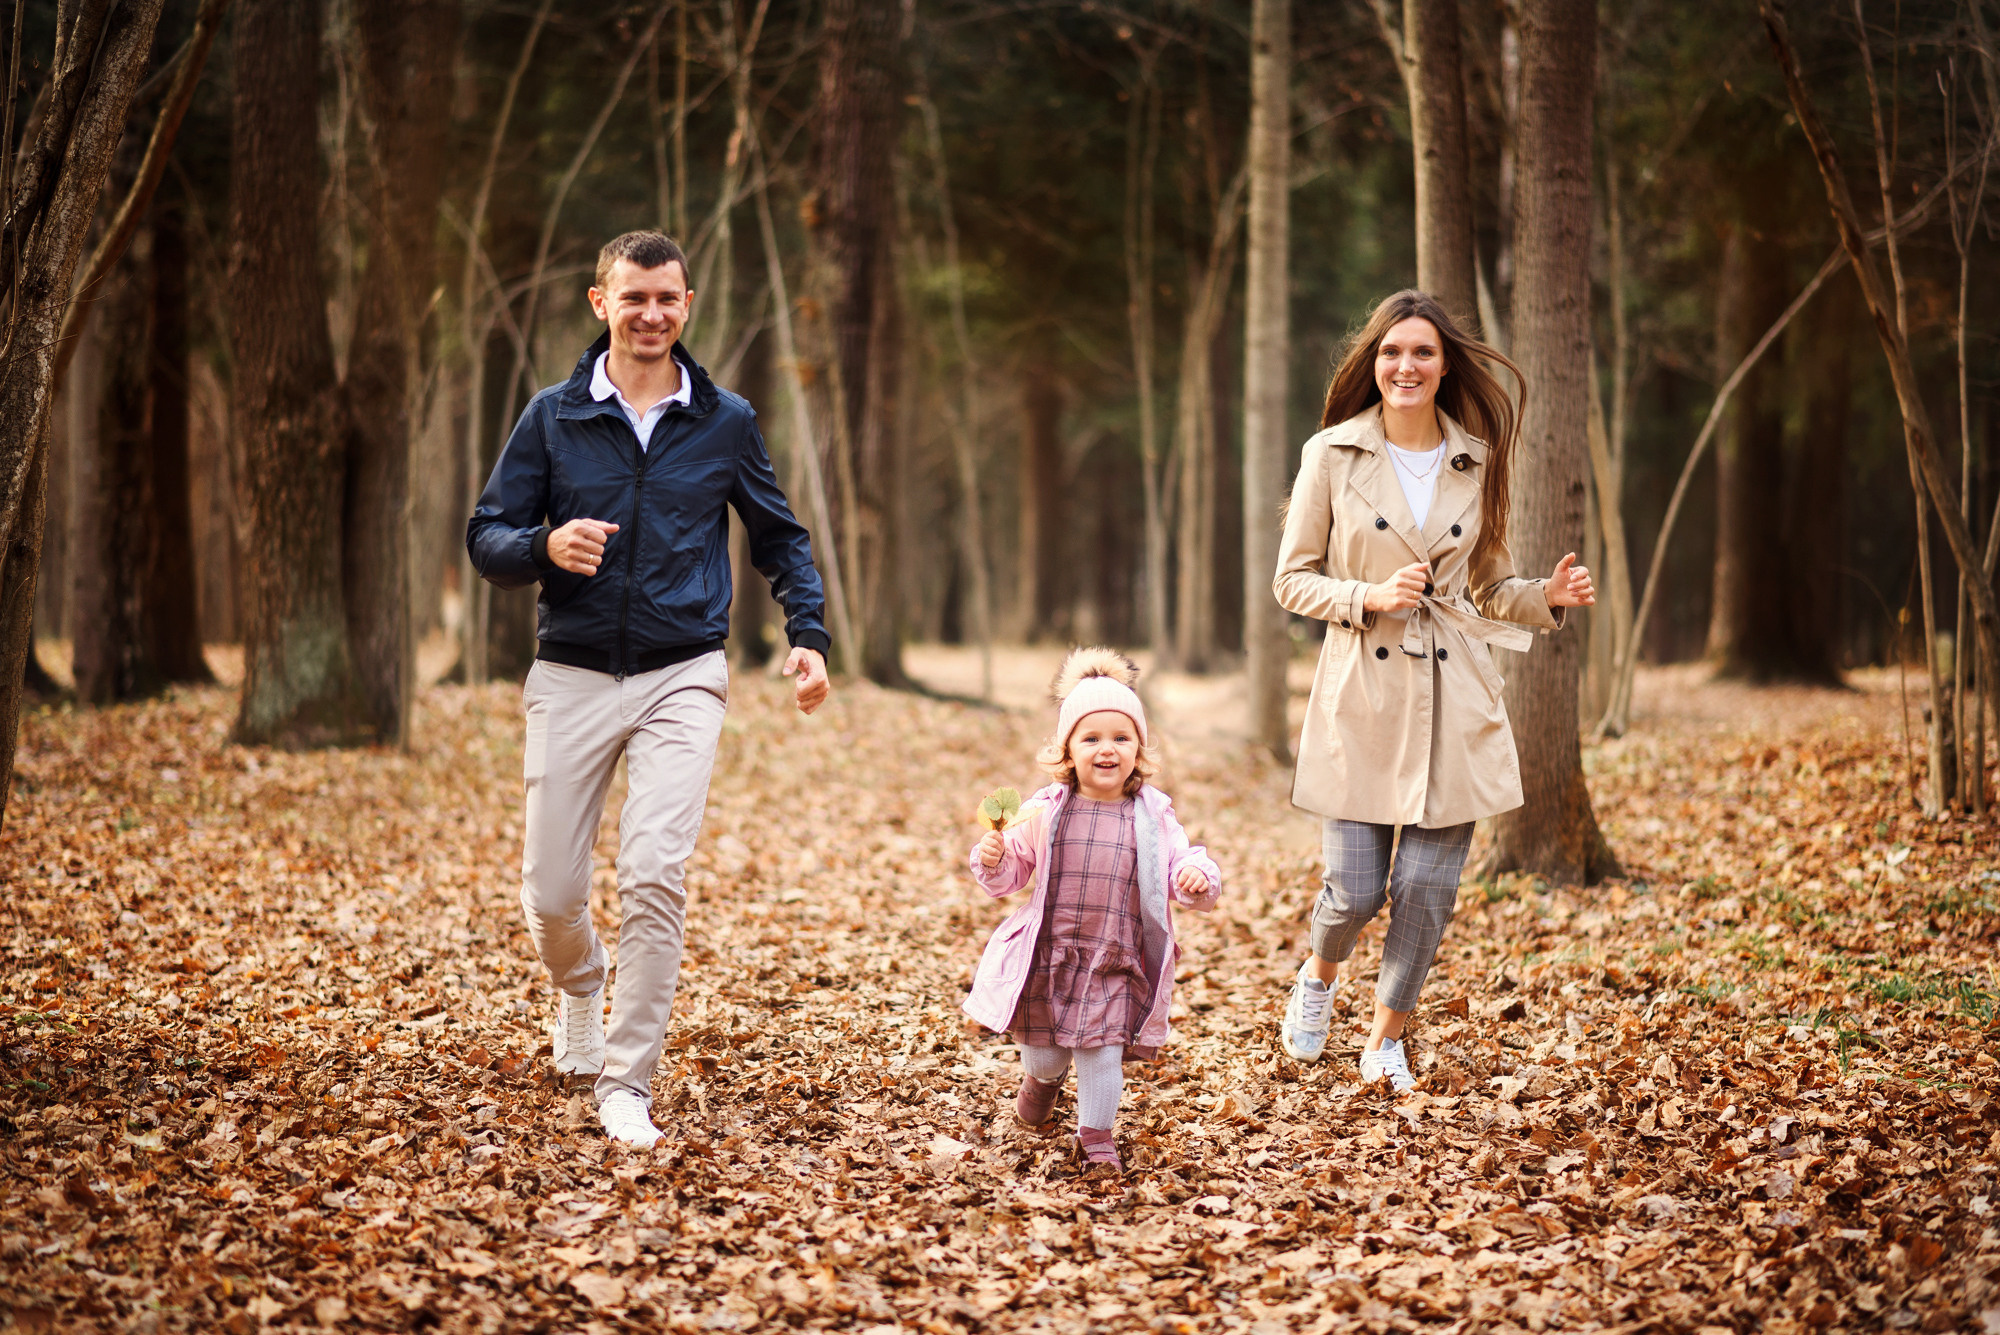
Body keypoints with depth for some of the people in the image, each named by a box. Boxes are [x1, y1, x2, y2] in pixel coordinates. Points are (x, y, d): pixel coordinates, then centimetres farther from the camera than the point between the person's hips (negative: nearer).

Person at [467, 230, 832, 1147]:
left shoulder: (726, 422, 6)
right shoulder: (553, 417, 4)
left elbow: (779, 538, 18)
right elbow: (487, 538, 4)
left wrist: (808, 634, 5)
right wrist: (544, 546, -18)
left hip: (682, 679, -1)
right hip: (573, 680, 1)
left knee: (655, 876, -16)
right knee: (551, 894, 2)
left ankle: (626, 1083, -6)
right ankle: (580, 987, 38)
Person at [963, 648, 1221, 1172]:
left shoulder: (1152, 816, -3)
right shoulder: (1044, 812, -2)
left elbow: (1183, 867, -3)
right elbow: (1010, 876, 6)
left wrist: (1197, 879, -26)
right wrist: (992, 861, -15)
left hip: (1115, 962, -1)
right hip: (1049, 953, 1)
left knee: (1103, 1050, -2)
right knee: (1043, 1049, 11)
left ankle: (1097, 1134, 18)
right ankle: (1043, 1080, 46)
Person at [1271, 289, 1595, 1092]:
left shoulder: (1476, 461, 6)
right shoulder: (1332, 455, -2)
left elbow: (1487, 587, 15)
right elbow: (1292, 581, 1)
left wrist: (1549, 597, -4)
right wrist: (1371, 596, -15)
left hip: (1454, 697, 2)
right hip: (1362, 691, -2)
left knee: (1428, 889, 1)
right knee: (1355, 890, -3)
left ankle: (1385, 1039, 22)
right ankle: (1319, 978, 32)